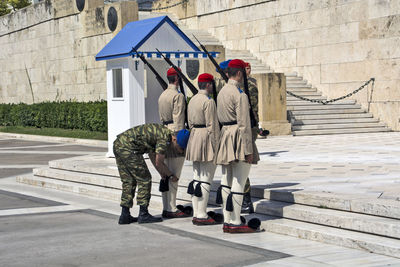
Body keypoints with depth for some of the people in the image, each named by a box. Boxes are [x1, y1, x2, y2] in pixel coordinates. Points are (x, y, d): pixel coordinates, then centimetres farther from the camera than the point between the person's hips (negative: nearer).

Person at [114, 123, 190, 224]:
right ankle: (143, 214, 2)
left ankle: (125, 216, 13)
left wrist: (162, 173, 28)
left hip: (118, 144, 10)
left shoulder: (160, 132, 16)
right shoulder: (165, 138, -13)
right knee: (144, 179, -1)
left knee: (129, 181, 13)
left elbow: (152, 155, 27)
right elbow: (158, 163, -7)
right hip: (128, 147, -10)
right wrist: (171, 175, 9)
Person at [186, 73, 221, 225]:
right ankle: (202, 216, -6)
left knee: (197, 177, 11)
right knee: (205, 180, -6)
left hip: (194, 138, 9)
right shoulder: (208, 101, -14)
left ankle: (196, 214, 14)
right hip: (207, 139, -9)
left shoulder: (192, 100, 13)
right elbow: (212, 126, -16)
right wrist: (216, 146, -13)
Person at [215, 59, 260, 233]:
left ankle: (227, 221, 13)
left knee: (226, 181, 9)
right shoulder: (240, 95, -13)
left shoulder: (222, 92, 13)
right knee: (238, 183, -5)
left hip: (224, 135, 9)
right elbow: (244, 124, -16)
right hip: (239, 140, -9)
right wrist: (249, 150, -15)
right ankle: (235, 223, -4)